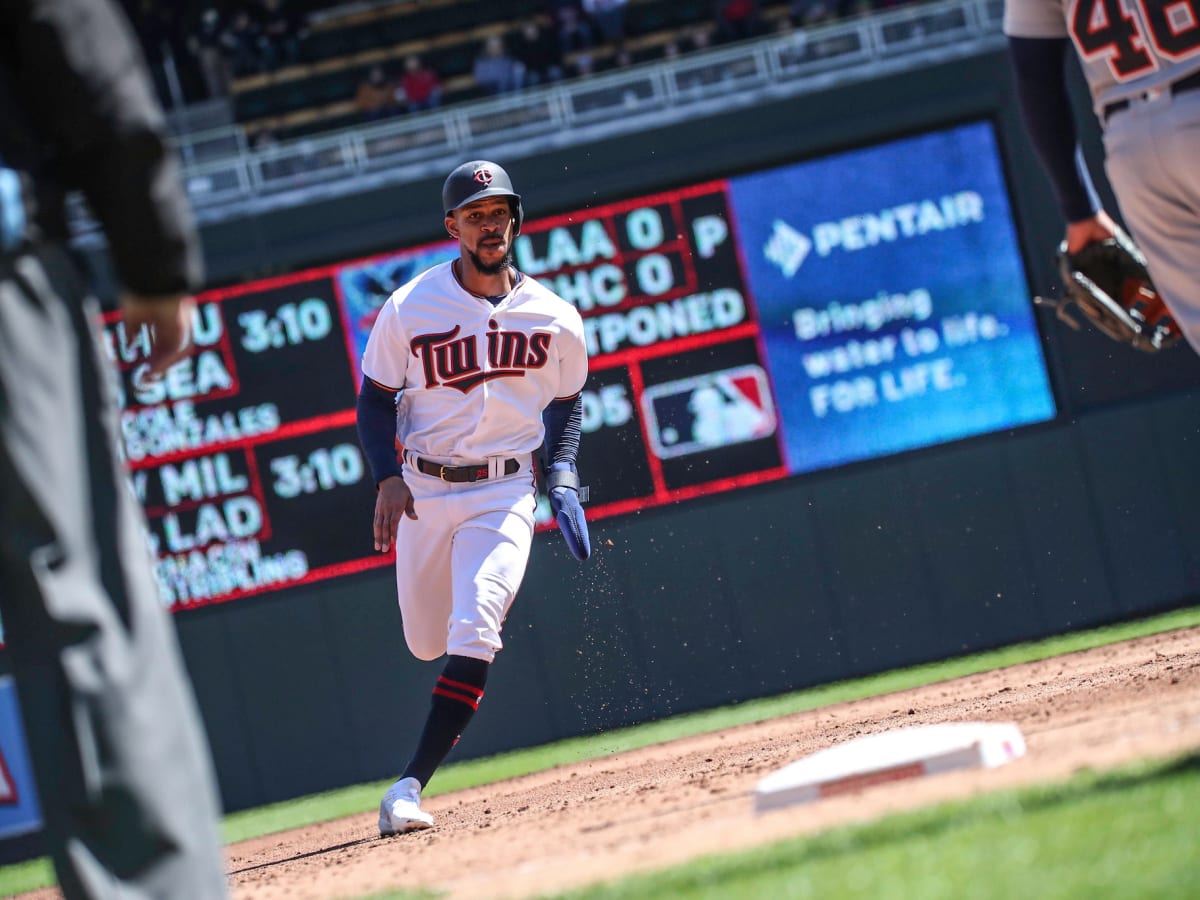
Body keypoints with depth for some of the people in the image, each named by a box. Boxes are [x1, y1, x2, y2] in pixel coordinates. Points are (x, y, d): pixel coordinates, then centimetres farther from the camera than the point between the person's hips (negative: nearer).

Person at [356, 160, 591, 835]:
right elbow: (376, 399, 3)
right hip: (423, 491, 1)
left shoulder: (555, 318, -1)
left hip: (506, 493, -1)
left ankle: (411, 784, -19)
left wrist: (563, 472, -3)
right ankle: (495, 598, 51)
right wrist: (387, 476, -12)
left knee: (473, 634, -21)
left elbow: (568, 401, 14)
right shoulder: (409, 309, -6)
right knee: (427, 644, 12)